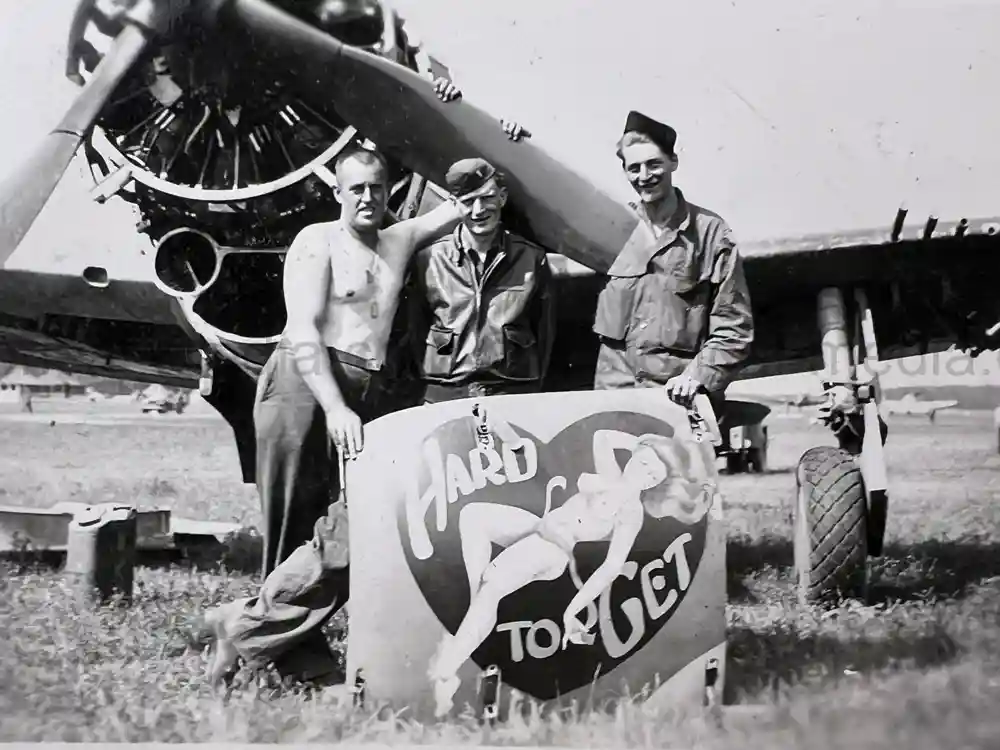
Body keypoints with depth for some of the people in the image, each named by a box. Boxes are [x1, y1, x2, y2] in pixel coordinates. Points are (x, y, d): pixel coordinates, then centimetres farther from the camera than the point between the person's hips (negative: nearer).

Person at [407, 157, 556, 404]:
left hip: (514, 395, 0)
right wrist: (433, 382, 6)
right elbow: (415, 330, 8)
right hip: (445, 396, 0)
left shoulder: (532, 259, 3)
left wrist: (531, 389, 6)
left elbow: (544, 333, 8)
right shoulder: (427, 260, 2)